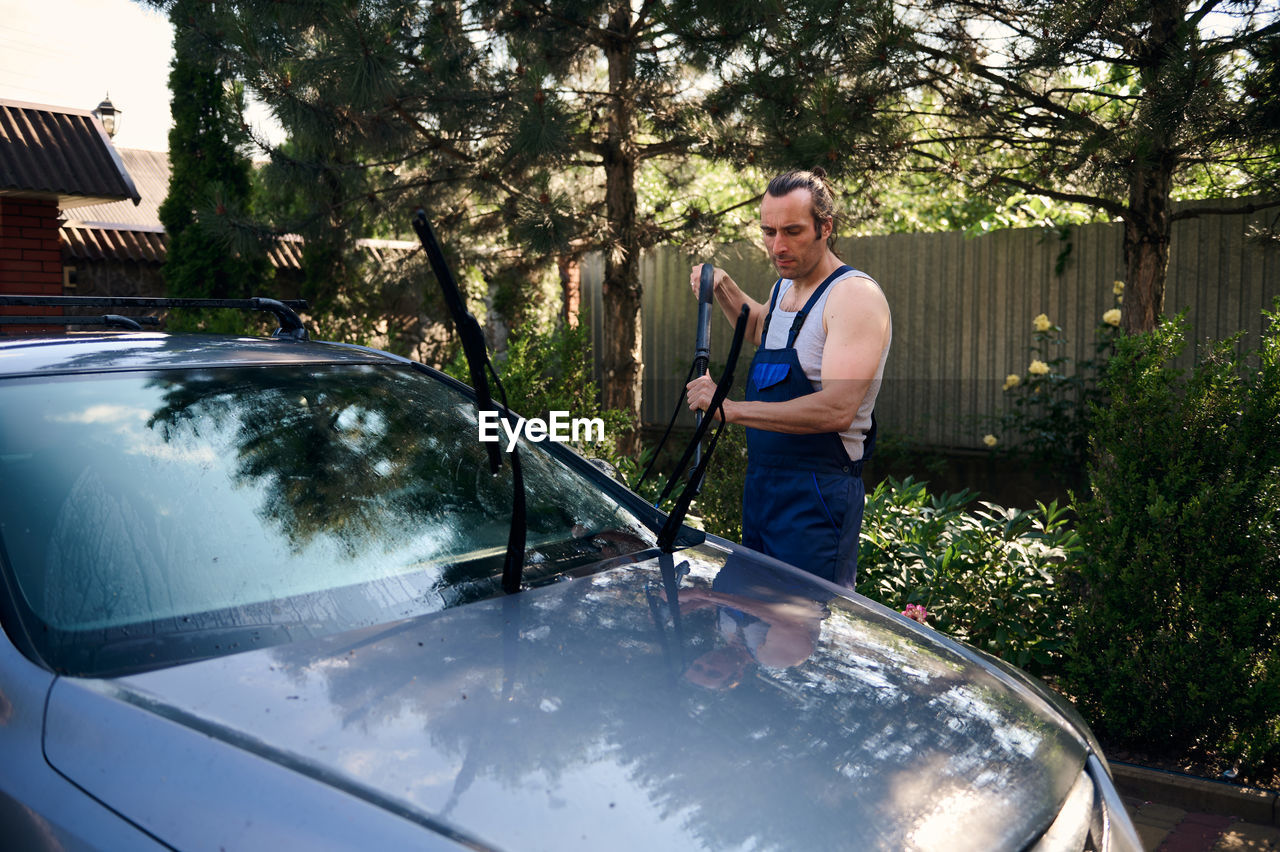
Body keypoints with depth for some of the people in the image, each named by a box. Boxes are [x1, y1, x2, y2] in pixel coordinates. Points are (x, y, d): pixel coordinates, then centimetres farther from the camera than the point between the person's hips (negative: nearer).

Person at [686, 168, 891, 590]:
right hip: (762, 481, 9)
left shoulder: (855, 295, -18)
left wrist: (732, 409, -32)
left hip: (817, 497, -9)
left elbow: (838, 408, -30)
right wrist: (723, 287, 16)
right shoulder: (784, 286, 10)